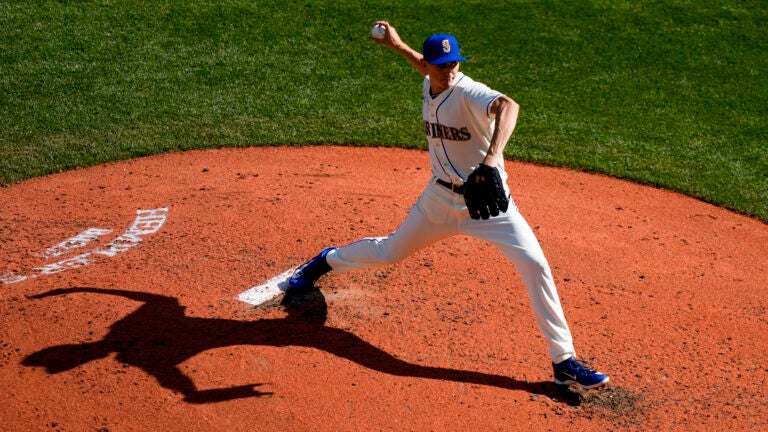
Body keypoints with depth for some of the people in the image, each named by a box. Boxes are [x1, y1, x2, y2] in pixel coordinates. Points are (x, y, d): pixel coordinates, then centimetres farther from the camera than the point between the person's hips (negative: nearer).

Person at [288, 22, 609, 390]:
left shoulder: (468, 92, -23)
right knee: (390, 251, 20)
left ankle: (564, 362, -9)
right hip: (441, 198, 5)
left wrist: (492, 158, -62)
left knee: (534, 264, -20)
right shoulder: (430, 87, -2)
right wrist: (398, 46, 27)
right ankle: (329, 260, 51)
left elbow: (507, 106, -48)